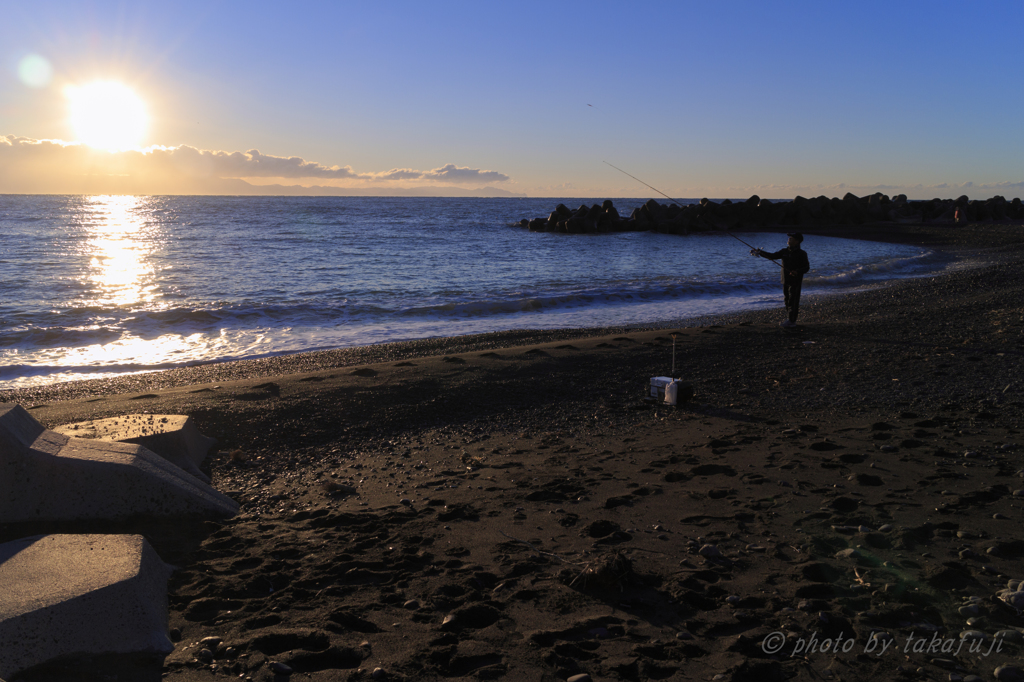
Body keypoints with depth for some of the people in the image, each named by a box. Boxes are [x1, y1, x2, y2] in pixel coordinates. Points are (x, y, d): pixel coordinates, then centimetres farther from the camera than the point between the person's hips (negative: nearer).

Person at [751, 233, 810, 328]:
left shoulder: (802, 254, -8)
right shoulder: (785, 251, 7)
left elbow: (806, 267, -8)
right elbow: (772, 256, 0)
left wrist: (797, 272, -28)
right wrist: (760, 253, -12)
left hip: (795, 282, -6)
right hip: (785, 281, 6)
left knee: (793, 301, -5)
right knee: (787, 300, 12)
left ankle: (792, 321, -1)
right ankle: (791, 318, 24)